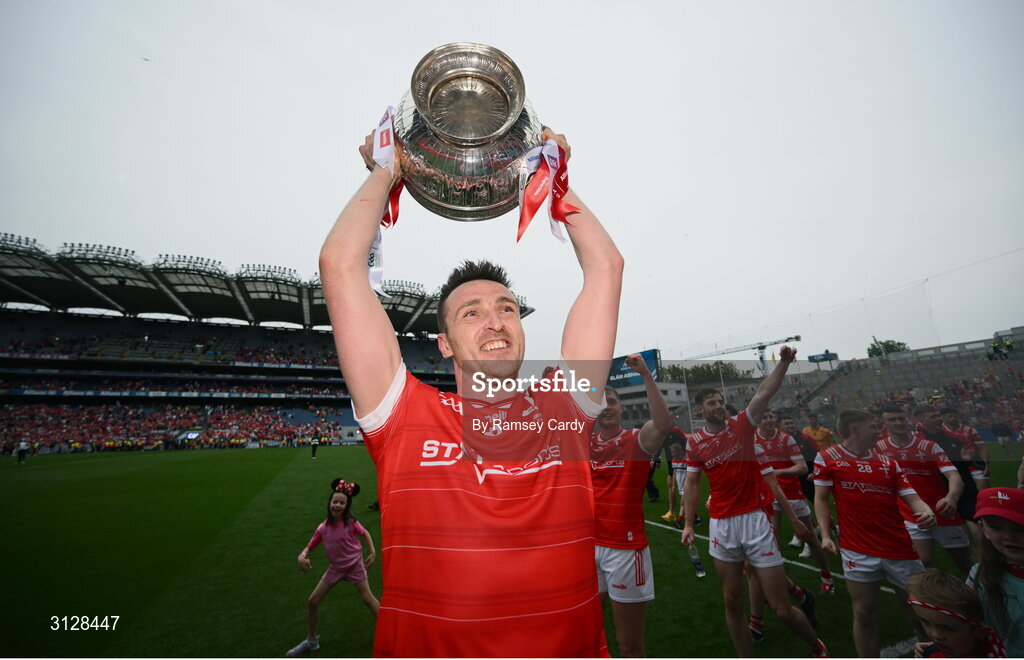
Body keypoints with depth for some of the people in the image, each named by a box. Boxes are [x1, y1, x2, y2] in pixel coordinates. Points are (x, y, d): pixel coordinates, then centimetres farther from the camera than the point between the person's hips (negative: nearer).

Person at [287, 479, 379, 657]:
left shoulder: (350, 522, -22)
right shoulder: (323, 528, -14)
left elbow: (364, 533, -6)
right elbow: (309, 547, -7)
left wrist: (372, 552, -14)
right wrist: (302, 556, -28)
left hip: (354, 564, -4)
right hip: (335, 567, 4)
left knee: (367, 598, 0)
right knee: (313, 600, 6)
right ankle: (311, 640, 30)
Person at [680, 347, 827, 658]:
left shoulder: (742, 425, -2)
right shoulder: (694, 442, 2)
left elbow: (764, 393, -16)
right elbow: (692, 484, 6)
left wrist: (784, 362, -28)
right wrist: (689, 523, 1)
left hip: (755, 520, -2)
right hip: (721, 526, 2)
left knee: (782, 609, 5)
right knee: (732, 603, 12)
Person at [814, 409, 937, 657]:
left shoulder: (889, 463, 10)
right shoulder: (828, 458, -3)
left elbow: (912, 497, 7)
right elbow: (821, 498, -1)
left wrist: (927, 513, -16)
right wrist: (826, 535, -9)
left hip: (901, 550, 4)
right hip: (858, 552, -3)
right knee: (864, 615, 6)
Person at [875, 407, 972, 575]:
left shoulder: (929, 446, -7)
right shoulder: (879, 448, -6)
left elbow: (954, 476, -18)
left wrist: (952, 498, -35)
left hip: (944, 514, 1)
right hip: (911, 516, -1)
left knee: (967, 565, 17)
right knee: (923, 563, -11)